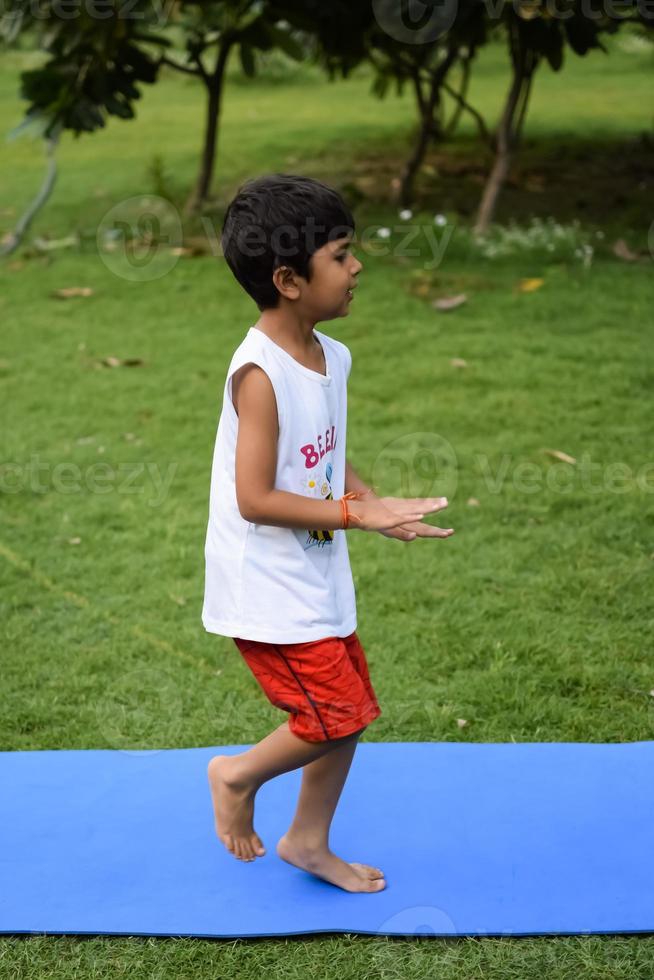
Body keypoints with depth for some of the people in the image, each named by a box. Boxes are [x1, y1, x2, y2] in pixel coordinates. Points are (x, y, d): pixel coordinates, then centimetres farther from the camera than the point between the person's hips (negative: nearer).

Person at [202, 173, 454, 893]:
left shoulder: (332, 358, 3)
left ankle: (308, 843, 33)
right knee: (335, 717, -5)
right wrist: (359, 515, -22)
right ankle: (238, 776, 22)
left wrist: (377, 501, -4)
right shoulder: (260, 373, -23)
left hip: (317, 577, 9)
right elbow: (255, 499, -24)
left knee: (352, 712, 14)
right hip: (267, 586, -9)